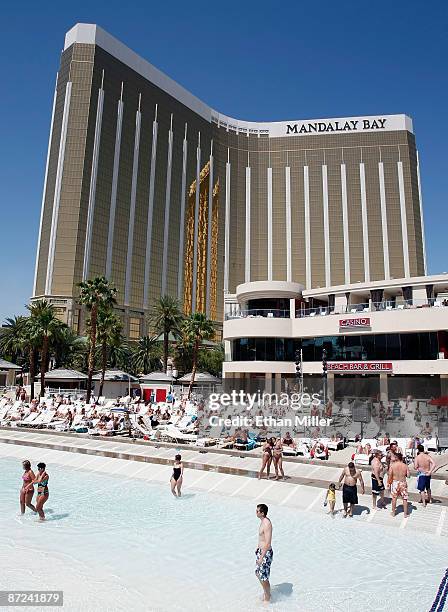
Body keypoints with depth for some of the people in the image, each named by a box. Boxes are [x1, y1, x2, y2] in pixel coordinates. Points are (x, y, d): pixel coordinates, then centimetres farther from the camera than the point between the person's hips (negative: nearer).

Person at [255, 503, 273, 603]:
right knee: (258, 573, 23)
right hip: (260, 551, 10)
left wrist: (261, 557, -25)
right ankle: (265, 592, 43)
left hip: (266, 553, -10)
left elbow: (268, 543, -28)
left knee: (264, 578, 5)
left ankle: (267, 598, 25)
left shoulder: (267, 524, -28)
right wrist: (258, 548, 26)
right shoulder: (263, 521, 2)